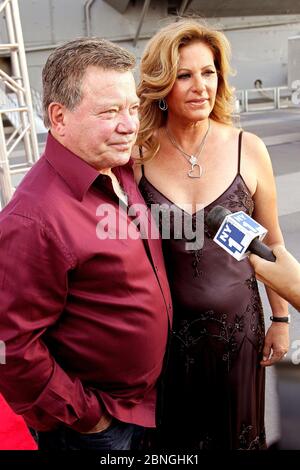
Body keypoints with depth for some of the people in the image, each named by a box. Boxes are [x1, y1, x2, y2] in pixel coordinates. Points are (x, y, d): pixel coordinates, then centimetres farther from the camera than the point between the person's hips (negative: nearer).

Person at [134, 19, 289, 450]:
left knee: (238, 430, 24)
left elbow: (271, 241, 0)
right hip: (167, 328, 0)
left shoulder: (248, 149, -10)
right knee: (175, 434, 24)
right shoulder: (137, 155, -11)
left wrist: (281, 318, 5)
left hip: (238, 324, 0)